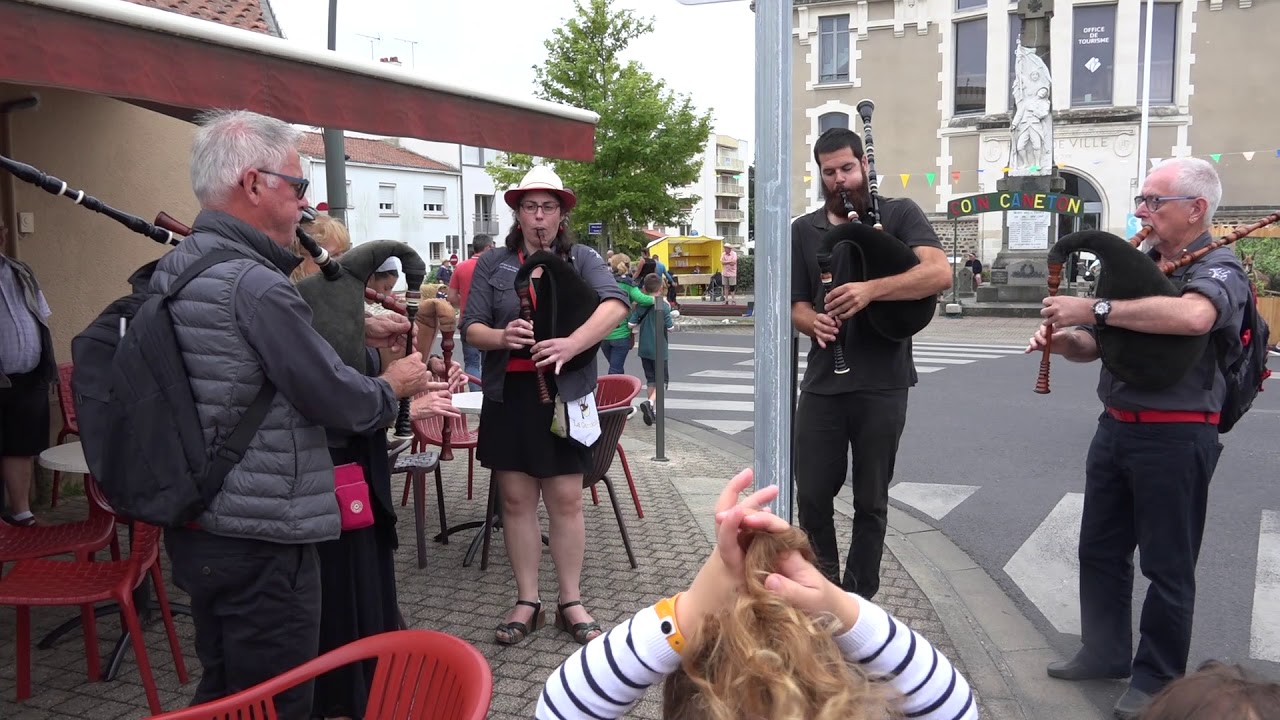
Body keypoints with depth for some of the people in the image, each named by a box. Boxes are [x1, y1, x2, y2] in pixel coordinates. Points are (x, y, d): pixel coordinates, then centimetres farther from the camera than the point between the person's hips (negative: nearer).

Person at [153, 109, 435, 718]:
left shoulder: (173, 267, 7)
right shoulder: (256, 285, -23)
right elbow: (341, 401, -17)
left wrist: (359, 328, 17)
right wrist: (394, 384, 2)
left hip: (195, 526, 9)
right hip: (261, 539, -9)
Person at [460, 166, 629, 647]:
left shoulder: (581, 259, 3)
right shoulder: (493, 264, 8)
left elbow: (615, 304, -15)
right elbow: (471, 328, 4)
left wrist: (571, 344, -29)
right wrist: (500, 337, -19)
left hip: (564, 394, -2)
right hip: (508, 395, 2)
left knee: (566, 500, 2)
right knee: (516, 499, 7)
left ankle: (571, 602, 15)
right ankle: (526, 602, 19)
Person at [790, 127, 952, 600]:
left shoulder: (899, 214, -1)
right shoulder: (803, 231, 10)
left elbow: (940, 274, -16)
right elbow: (797, 305, 12)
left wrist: (871, 288, -30)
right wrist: (814, 322, -12)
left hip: (882, 384, -2)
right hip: (823, 382, 3)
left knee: (870, 501, 9)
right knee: (811, 495, 6)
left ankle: (859, 597, 24)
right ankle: (824, 586, 29)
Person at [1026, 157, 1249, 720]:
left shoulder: (1219, 269, -11)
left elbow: (1193, 316, -36)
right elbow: (1096, 344, 16)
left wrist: (1095, 309, -31)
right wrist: (1064, 339, -7)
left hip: (1176, 437, -8)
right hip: (1115, 426, 8)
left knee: (1168, 566, 6)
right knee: (1100, 547, 17)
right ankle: (1105, 653, 34)